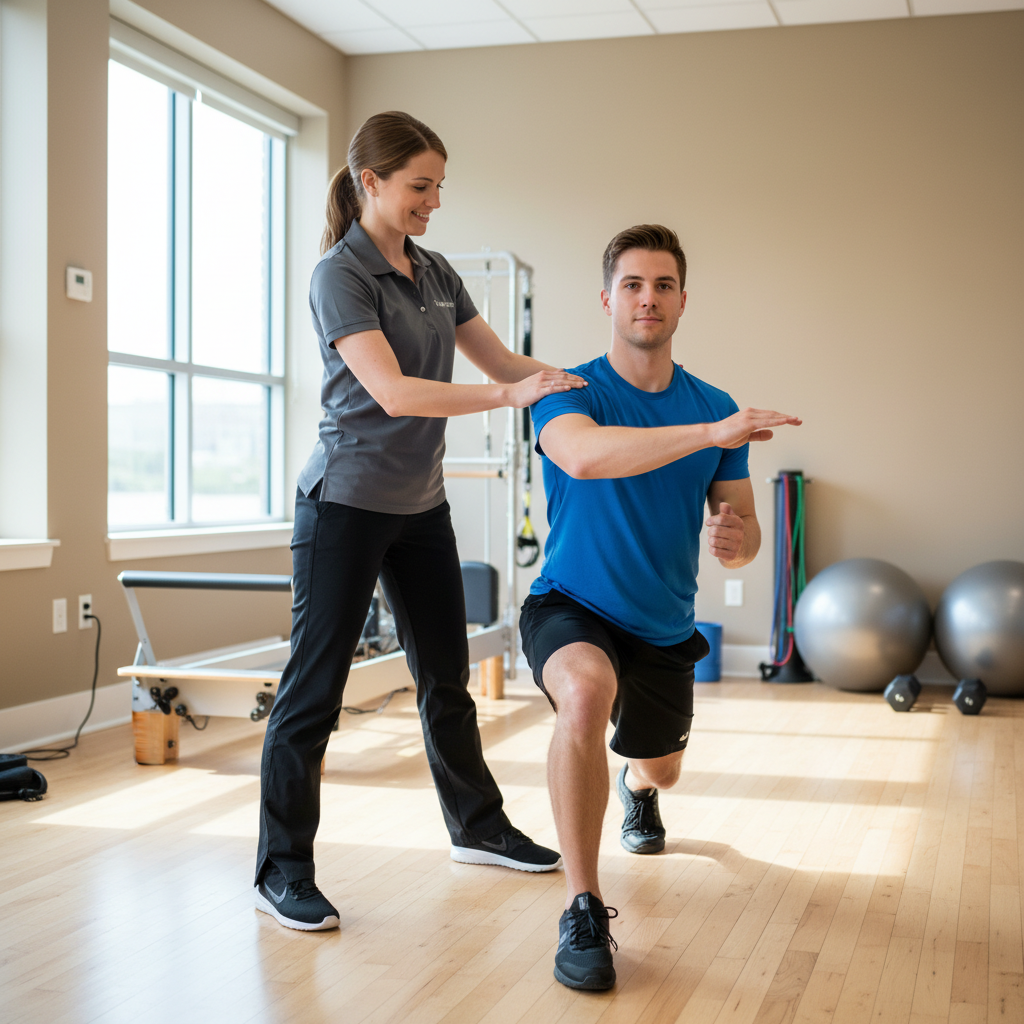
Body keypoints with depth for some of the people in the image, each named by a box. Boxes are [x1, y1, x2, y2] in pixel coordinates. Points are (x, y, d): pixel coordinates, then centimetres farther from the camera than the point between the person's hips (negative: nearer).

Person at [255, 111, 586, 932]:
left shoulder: (436, 274, 10)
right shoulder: (340, 276, -13)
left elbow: (502, 362, 13)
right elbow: (392, 390, -25)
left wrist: (590, 386, 0)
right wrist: (511, 395, -31)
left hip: (421, 503, 8)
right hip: (347, 503, -7)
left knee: (446, 675, 17)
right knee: (314, 687, -3)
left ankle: (478, 827, 32)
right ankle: (282, 872, 8)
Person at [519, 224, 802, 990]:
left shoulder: (715, 408, -4)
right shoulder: (570, 392, -16)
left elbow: (744, 531, -1)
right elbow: (584, 454, -40)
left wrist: (736, 539, -26)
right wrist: (709, 433, -47)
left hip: (665, 629, 5)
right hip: (572, 607, -5)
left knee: (661, 771, 25)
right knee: (587, 693, -39)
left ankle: (638, 788, 66)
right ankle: (584, 911, -27)